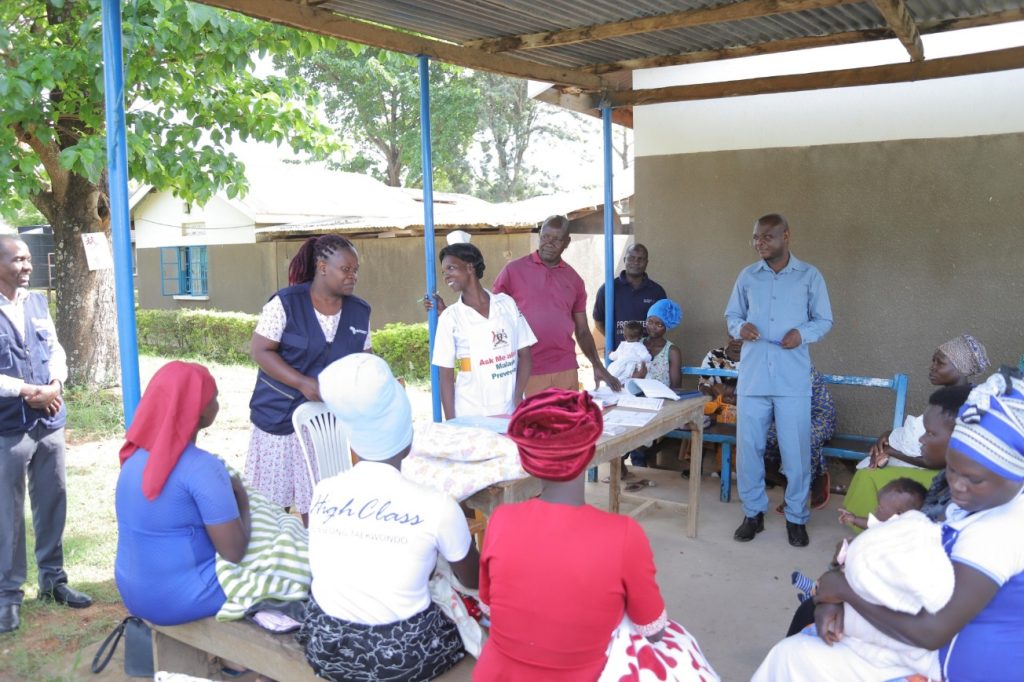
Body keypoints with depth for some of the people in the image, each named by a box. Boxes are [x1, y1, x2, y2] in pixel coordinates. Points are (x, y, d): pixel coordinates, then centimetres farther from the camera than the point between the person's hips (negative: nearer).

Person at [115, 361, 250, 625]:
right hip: (181, 599, -8)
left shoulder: (137, 454, 1)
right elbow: (234, 552, -21)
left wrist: (223, 493, 11)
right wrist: (241, 498, -6)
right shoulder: (200, 467, -24)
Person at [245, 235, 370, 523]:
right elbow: (260, 351, -11)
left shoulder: (359, 311, 3)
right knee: (274, 500, 7)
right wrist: (304, 384, -21)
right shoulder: (286, 302, -9)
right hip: (281, 415, -3)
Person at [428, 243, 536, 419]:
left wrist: (518, 397, -7)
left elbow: (525, 354, 6)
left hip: (511, 411, 2)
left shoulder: (507, 303, 4)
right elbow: (446, 376, 0)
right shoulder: (450, 317, -1)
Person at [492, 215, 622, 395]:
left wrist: (598, 366, 0)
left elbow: (582, 331, 13)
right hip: (525, 373, -3)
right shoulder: (513, 270, 0)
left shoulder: (574, 280, 10)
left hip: (566, 372, 3)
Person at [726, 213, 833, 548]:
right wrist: (740, 327, -9)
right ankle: (753, 512, 22)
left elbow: (824, 320, 6)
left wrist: (803, 333, -14)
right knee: (748, 447, 6)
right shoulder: (747, 276, 8)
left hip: (793, 379, -2)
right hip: (752, 376, 2)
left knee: (795, 450, 2)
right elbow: (732, 314, 14)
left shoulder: (810, 276, 2)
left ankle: (796, 517, 19)